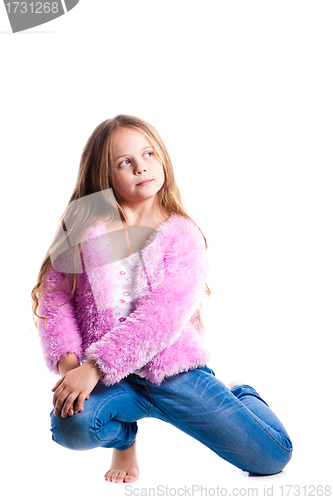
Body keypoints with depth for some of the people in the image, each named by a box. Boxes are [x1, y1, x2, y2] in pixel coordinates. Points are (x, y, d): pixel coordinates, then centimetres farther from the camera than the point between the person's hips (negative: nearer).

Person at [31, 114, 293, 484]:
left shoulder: (184, 234, -4)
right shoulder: (87, 227, 2)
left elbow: (164, 315, -16)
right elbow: (54, 294, -1)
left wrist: (94, 365, -24)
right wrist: (67, 359, -18)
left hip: (175, 368, 0)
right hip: (109, 379, 1)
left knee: (274, 456, -5)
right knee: (72, 427, -32)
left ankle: (240, 396, 30)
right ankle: (124, 436, 6)